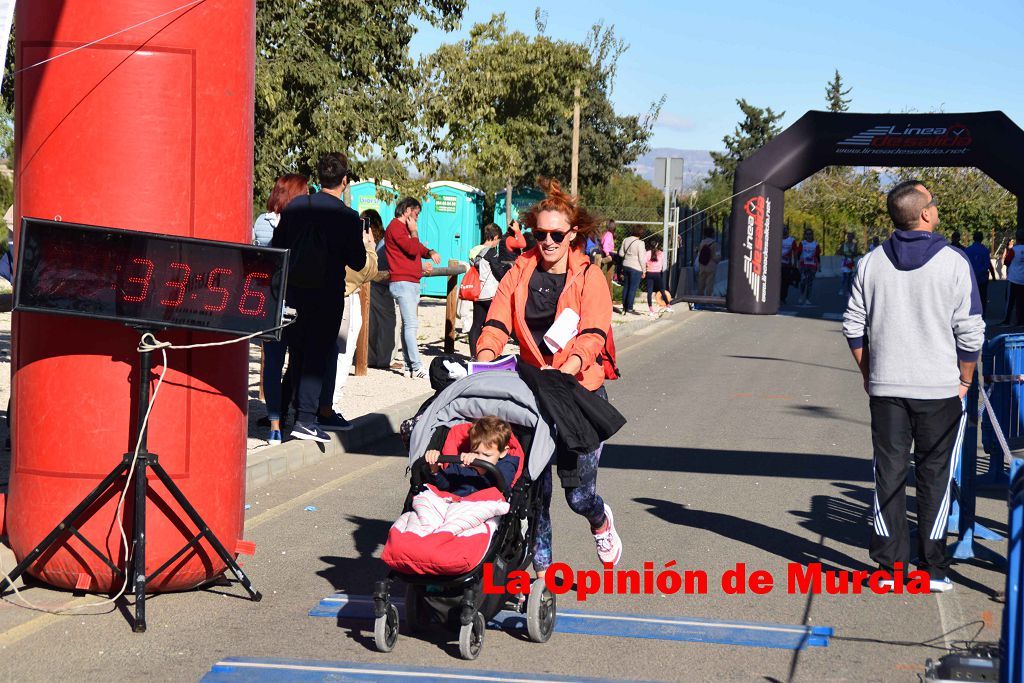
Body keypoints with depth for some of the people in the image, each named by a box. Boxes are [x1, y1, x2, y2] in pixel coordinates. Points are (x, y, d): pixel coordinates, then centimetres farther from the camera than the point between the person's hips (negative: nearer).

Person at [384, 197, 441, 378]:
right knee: (411, 325, -15)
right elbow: (412, 249, -20)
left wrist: (430, 252, 5)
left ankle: (409, 366, 11)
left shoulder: (404, 228, 22)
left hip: (412, 283, 11)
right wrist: (413, 232, -4)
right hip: (402, 282, -11)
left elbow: (417, 247, 26)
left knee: (409, 325, 9)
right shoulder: (395, 227, -10)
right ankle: (417, 368, -19)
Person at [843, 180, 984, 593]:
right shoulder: (954, 263, -9)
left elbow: (853, 325, 4)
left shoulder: (872, 263, 1)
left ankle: (889, 563, 10)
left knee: (888, 473, 9)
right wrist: (965, 381, 4)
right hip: (939, 389, -2)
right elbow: (971, 333, -8)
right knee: (935, 476, 6)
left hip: (885, 388, 3)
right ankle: (932, 567, 8)